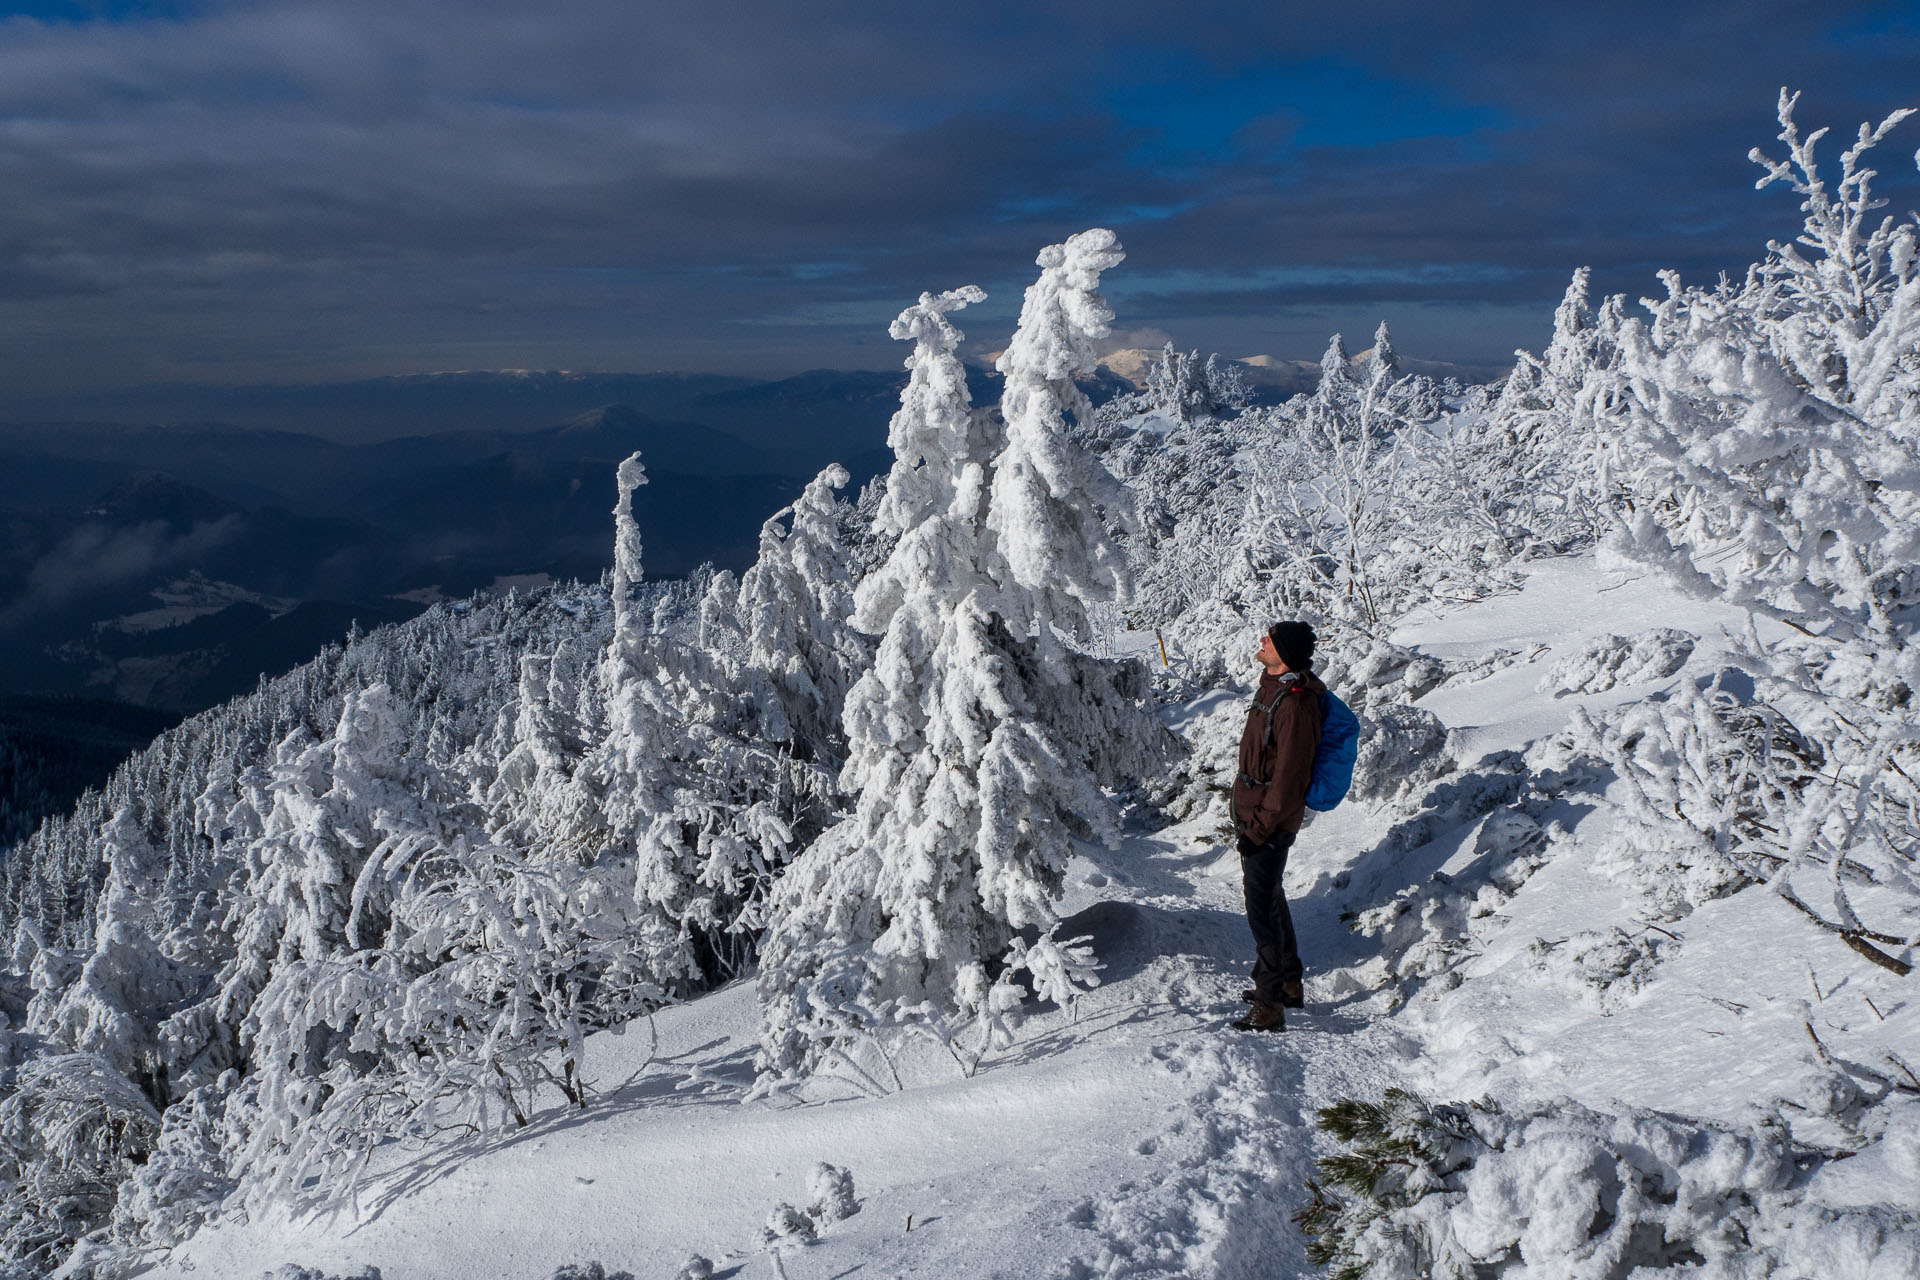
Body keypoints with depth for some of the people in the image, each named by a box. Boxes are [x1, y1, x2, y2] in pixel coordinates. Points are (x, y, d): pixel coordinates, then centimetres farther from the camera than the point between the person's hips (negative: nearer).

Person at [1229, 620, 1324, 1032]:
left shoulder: (1295, 705, -25)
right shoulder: (1273, 686, 7)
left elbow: (1289, 778, -23)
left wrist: (1259, 828, -20)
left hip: (1271, 823, -10)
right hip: (1252, 813, 10)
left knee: (1263, 910, -4)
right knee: (1270, 899, 21)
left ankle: (1270, 1006, 4)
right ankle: (1289, 984, 36)